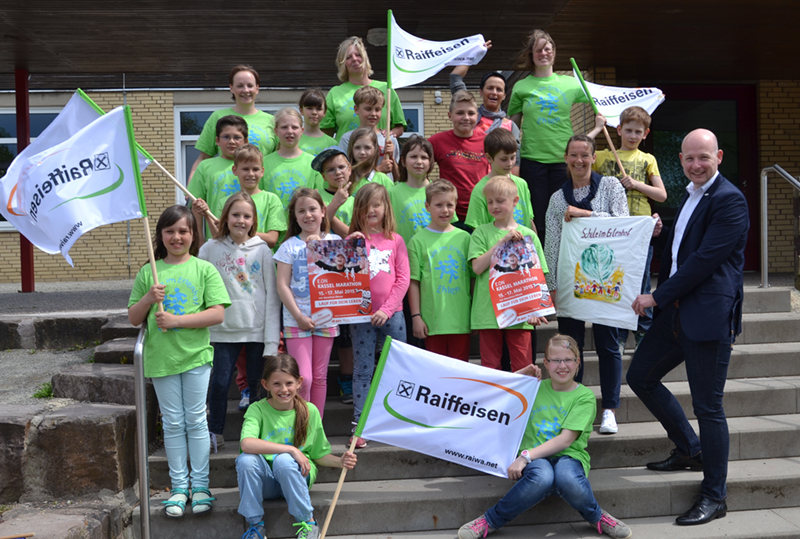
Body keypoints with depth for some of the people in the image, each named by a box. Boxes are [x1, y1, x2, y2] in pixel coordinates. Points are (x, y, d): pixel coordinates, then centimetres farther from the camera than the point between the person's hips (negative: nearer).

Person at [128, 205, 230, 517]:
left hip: (195, 355, -2)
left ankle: (200, 486, 14)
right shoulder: (148, 273, 6)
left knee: (196, 421, 5)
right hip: (161, 357, 2)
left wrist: (177, 320, -15)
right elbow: (133, 319, 9)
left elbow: (218, 314, -8)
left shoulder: (204, 269, 0)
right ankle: (178, 486, 17)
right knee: (173, 423, 8)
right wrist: (148, 298, -10)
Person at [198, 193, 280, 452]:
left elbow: (272, 296, 2)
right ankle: (215, 433, 15)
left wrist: (272, 340, -3)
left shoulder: (262, 250, 3)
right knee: (219, 382, -3)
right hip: (224, 330, 0)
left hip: (257, 328, 0)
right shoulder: (210, 250, 3)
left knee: (256, 383, 5)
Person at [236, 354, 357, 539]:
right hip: (266, 482, 0)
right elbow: (247, 444, -29)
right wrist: (291, 449, -31)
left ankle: (308, 523, -14)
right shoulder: (258, 410, -8)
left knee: (283, 460, -33)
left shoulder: (310, 411, -1)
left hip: (297, 477, 0)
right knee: (246, 459, -30)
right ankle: (255, 524, -12)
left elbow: (319, 454, 9)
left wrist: (339, 461, -12)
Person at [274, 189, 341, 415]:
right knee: (303, 379, -10)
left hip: (326, 318, 2)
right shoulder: (289, 246, 1)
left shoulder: (335, 242, 7)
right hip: (297, 319, -2)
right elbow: (282, 286, -3)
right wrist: (298, 316, -12)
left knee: (320, 377, 9)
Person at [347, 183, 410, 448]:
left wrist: (388, 308, -8)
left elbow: (403, 278, 2)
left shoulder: (395, 240, 6)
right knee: (362, 370, 2)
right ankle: (360, 425, 6)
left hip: (391, 313, 1)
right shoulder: (353, 239, 5)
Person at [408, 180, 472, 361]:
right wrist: (415, 316, -5)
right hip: (433, 319, -2)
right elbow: (413, 282, 0)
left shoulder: (464, 238, 7)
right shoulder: (418, 241, 0)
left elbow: (473, 277, 11)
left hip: (461, 318, 2)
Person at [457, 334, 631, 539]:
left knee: (567, 478, -40)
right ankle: (491, 521, -21)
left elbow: (565, 440, -9)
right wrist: (520, 375, 6)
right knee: (542, 478, -38)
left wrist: (526, 456, -18)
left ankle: (597, 518, -8)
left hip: (568, 455, -1)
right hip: (534, 457, 1)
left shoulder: (584, 396, 3)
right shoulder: (536, 388, 14)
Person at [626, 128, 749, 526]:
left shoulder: (729, 201, -13)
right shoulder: (690, 196, 17)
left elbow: (704, 260, -19)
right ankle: (689, 450, 32)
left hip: (709, 315, -9)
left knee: (708, 407, -2)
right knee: (640, 376, 16)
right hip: (676, 311, 9)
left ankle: (714, 497, 12)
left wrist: (657, 297, -14)